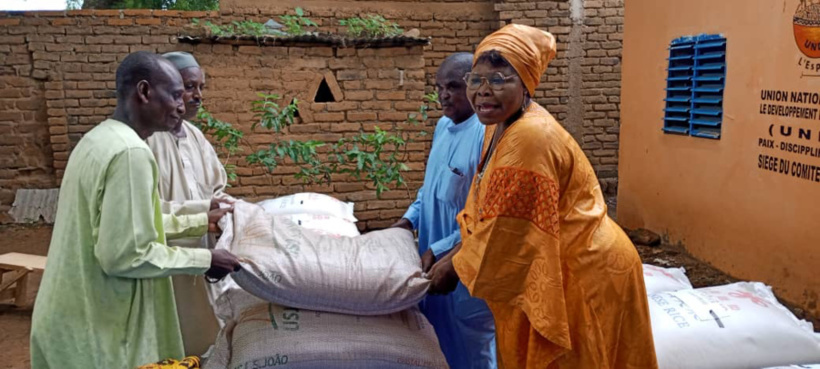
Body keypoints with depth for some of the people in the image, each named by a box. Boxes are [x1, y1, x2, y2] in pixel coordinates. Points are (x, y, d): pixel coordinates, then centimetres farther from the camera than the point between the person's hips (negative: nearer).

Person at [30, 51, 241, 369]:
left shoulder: (99, 138, 8)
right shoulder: (131, 152, -23)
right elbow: (124, 255, -26)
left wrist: (201, 222, 16)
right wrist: (205, 260, -16)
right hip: (98, 327, -9)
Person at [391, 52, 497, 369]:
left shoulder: (488, 134, -21)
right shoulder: (443, 125, 7)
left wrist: (439, 250, -21)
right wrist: (410, 218, 6)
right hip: (435, 257, 8)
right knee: (435, 340, 21)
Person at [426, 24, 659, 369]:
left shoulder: (530, 138, -28)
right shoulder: (502, 126, 3)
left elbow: (505, 234, -24)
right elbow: (485, 213, 10)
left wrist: (454, 267, -11)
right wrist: (456, 253, 3)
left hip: (585, 274, -9)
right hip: (556, 272, 9)